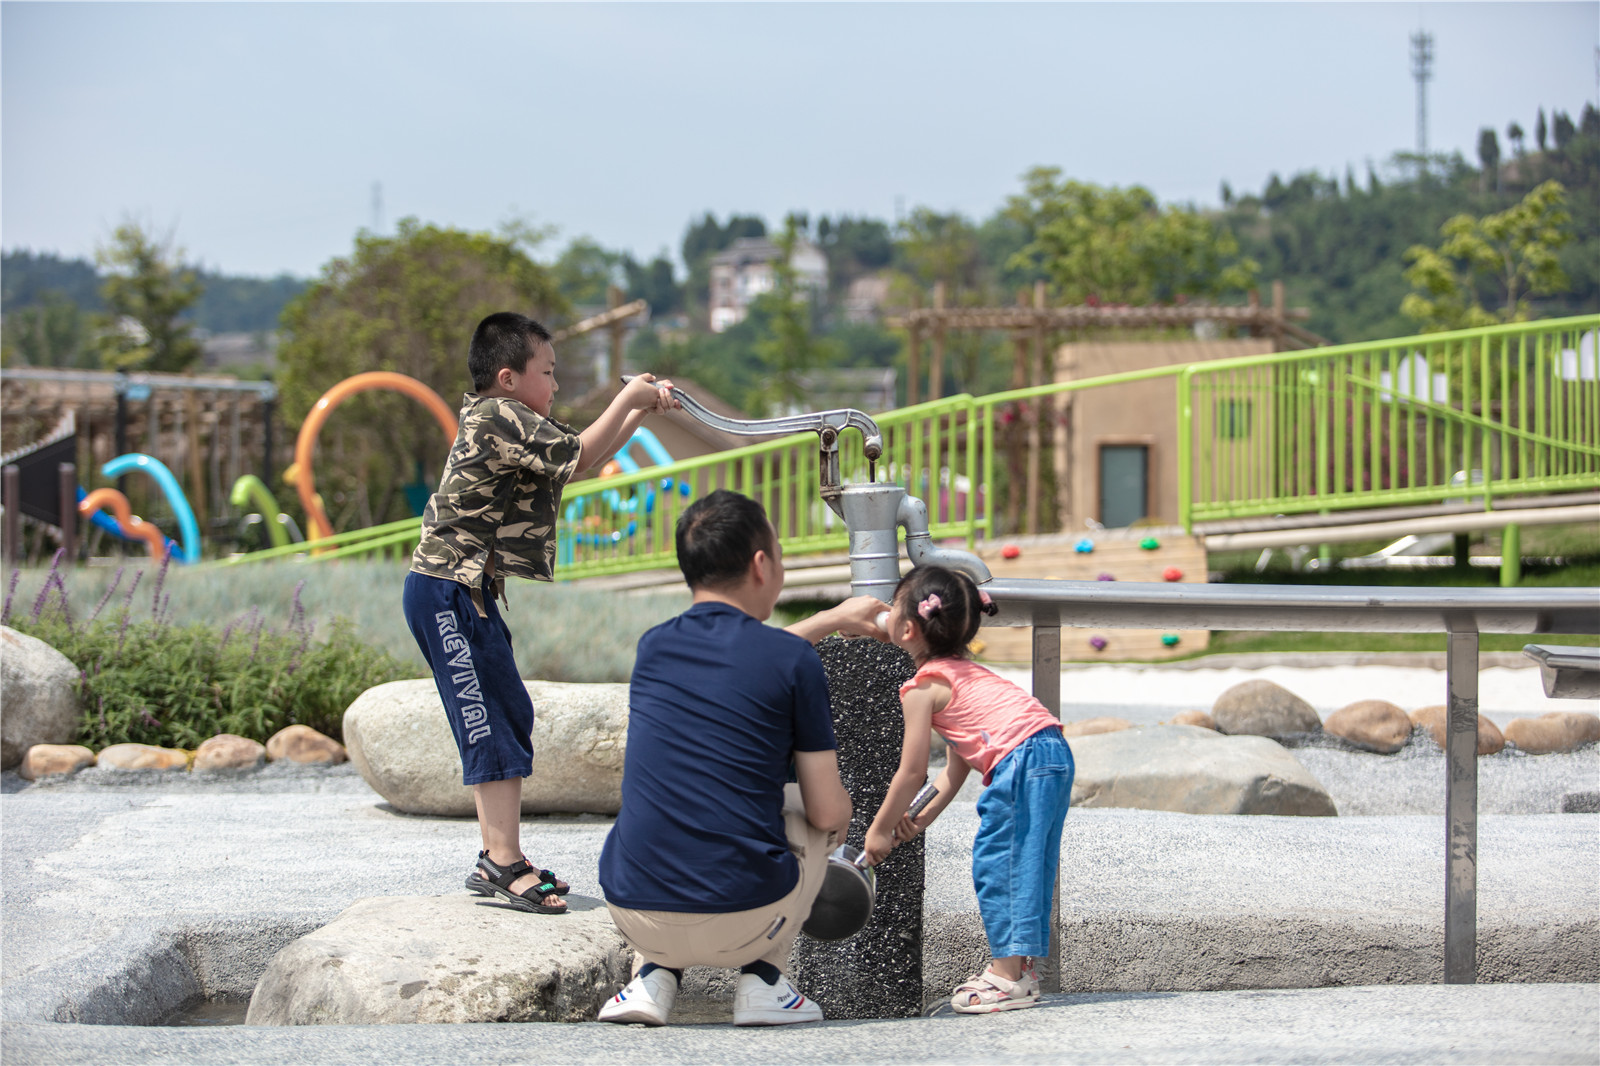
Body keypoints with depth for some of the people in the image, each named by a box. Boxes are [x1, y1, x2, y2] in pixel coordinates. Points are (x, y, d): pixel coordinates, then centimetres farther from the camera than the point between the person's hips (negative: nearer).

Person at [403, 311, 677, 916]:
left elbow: (582, 458, 22)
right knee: (490, 726, -11)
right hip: (447, 592, -11)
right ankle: (504, 866, -12)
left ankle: (498, 858, 15)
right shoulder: (499, 418, -15)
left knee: (509, 718, 11)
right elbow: (581, 455, -18)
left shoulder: (505, 423, 17)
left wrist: (643, 409, 14)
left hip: (468, 593, 11)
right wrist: (627, 397, -7)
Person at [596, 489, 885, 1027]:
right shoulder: (795, 661, -5)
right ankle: (762, 978, 15)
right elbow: (828, 813, 1)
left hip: (635, 916, 3)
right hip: (745, 923, -3)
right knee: (811, 817, 28)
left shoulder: (653, 645, 8)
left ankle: (653, 973, 16)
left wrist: (834, 618, 43)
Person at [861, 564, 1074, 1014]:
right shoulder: (961, 672, 26)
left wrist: (880, 829, 11)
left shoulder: (922, 687, -2)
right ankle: (1019, 967, 19)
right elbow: (958, 765, 26)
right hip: (1053, 755, 10)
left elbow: (912, 772, -1)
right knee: (1026, 866, 15)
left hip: (1021, 763, -10)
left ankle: (1009, 976, -4)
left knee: (996, 865, -4)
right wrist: (923, 817, 26)